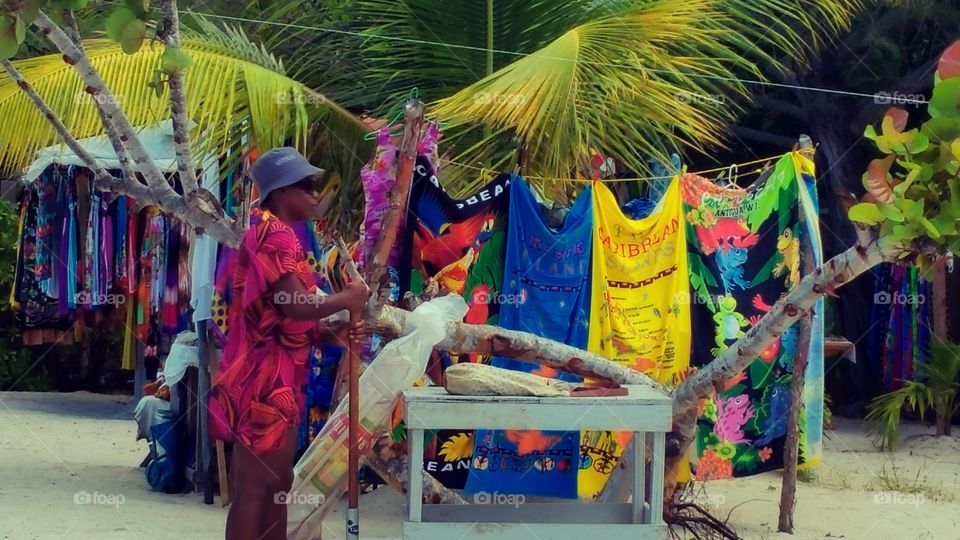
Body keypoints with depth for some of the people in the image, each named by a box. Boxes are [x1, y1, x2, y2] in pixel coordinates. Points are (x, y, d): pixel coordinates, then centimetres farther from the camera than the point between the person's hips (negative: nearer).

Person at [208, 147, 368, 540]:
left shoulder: (276, 236, 19)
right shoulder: (275, 235, -13)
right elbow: (296, 306, -25)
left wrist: (333, 333, 5)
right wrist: (348, 298, -9)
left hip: (278, 380, 11)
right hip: (265, 380, -11)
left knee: (276, 484, 15)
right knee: (254, 487, -7)